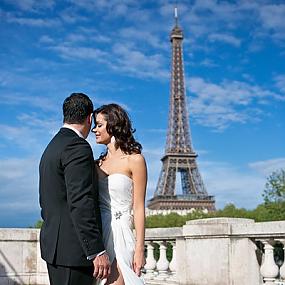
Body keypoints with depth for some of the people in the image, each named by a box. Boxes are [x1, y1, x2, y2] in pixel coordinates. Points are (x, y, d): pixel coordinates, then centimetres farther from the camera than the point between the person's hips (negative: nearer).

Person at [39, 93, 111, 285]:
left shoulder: (51, 148, 17)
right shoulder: (78, 147, -13)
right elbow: (81, 203, -22)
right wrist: (97, 251, -22)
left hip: (53, 244, 10)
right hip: (73, 249, -10)